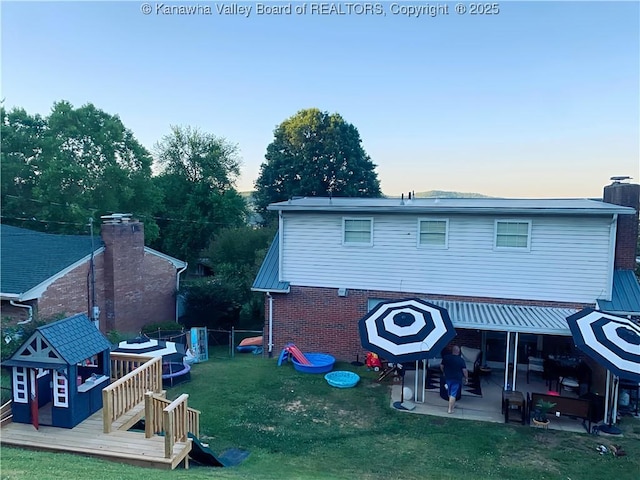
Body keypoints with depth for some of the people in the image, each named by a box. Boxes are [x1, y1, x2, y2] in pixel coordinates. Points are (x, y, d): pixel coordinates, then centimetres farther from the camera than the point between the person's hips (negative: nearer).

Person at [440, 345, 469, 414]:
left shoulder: (446, 357, -3)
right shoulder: (461, 360, -12)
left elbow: (441, 366, 6)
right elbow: (464, 370, -11)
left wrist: (444, 373, 22)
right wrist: (466, 378, 3)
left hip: (448, 377, 3)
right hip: (457, 379, -3)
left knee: (450, 393, 21)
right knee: (453, 394, 0)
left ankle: (452, 404, 38)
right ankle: (450, 409, -1)